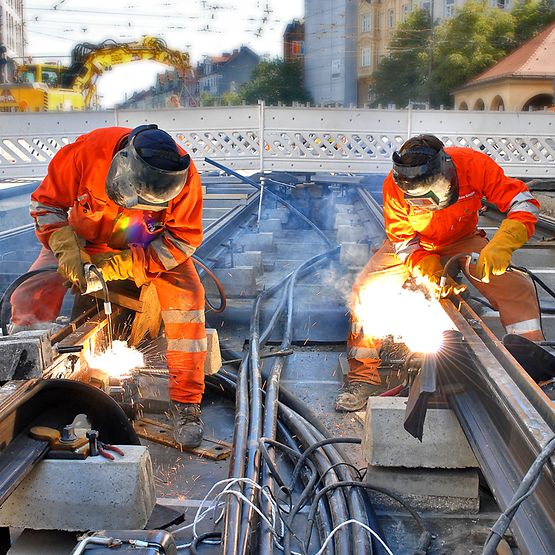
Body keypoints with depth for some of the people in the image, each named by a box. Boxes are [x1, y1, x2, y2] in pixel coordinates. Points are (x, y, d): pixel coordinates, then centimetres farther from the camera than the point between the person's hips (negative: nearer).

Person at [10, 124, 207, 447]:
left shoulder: (182, 176, -31)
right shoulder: (88, 150, -33)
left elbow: (185, 237, -21)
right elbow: (47, 202, -16)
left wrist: (126, 264, -30)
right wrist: (66, 249, -31)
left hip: (153, 245, -1)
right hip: (86, 239, 1)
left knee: (186, 297, -24)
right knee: (31, 297, -15)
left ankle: (186, 402, -15)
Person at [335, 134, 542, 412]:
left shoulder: (473, 164, -32)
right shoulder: (395, 186, -31)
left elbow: (524, 203, -26)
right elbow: (403, 241, -19)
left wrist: (500, 245, -43)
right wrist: (433, 274, -35)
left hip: (463, 241, 1)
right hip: (413, 245, 0)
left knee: (517, 287, -18)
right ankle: (363, 375, -10)